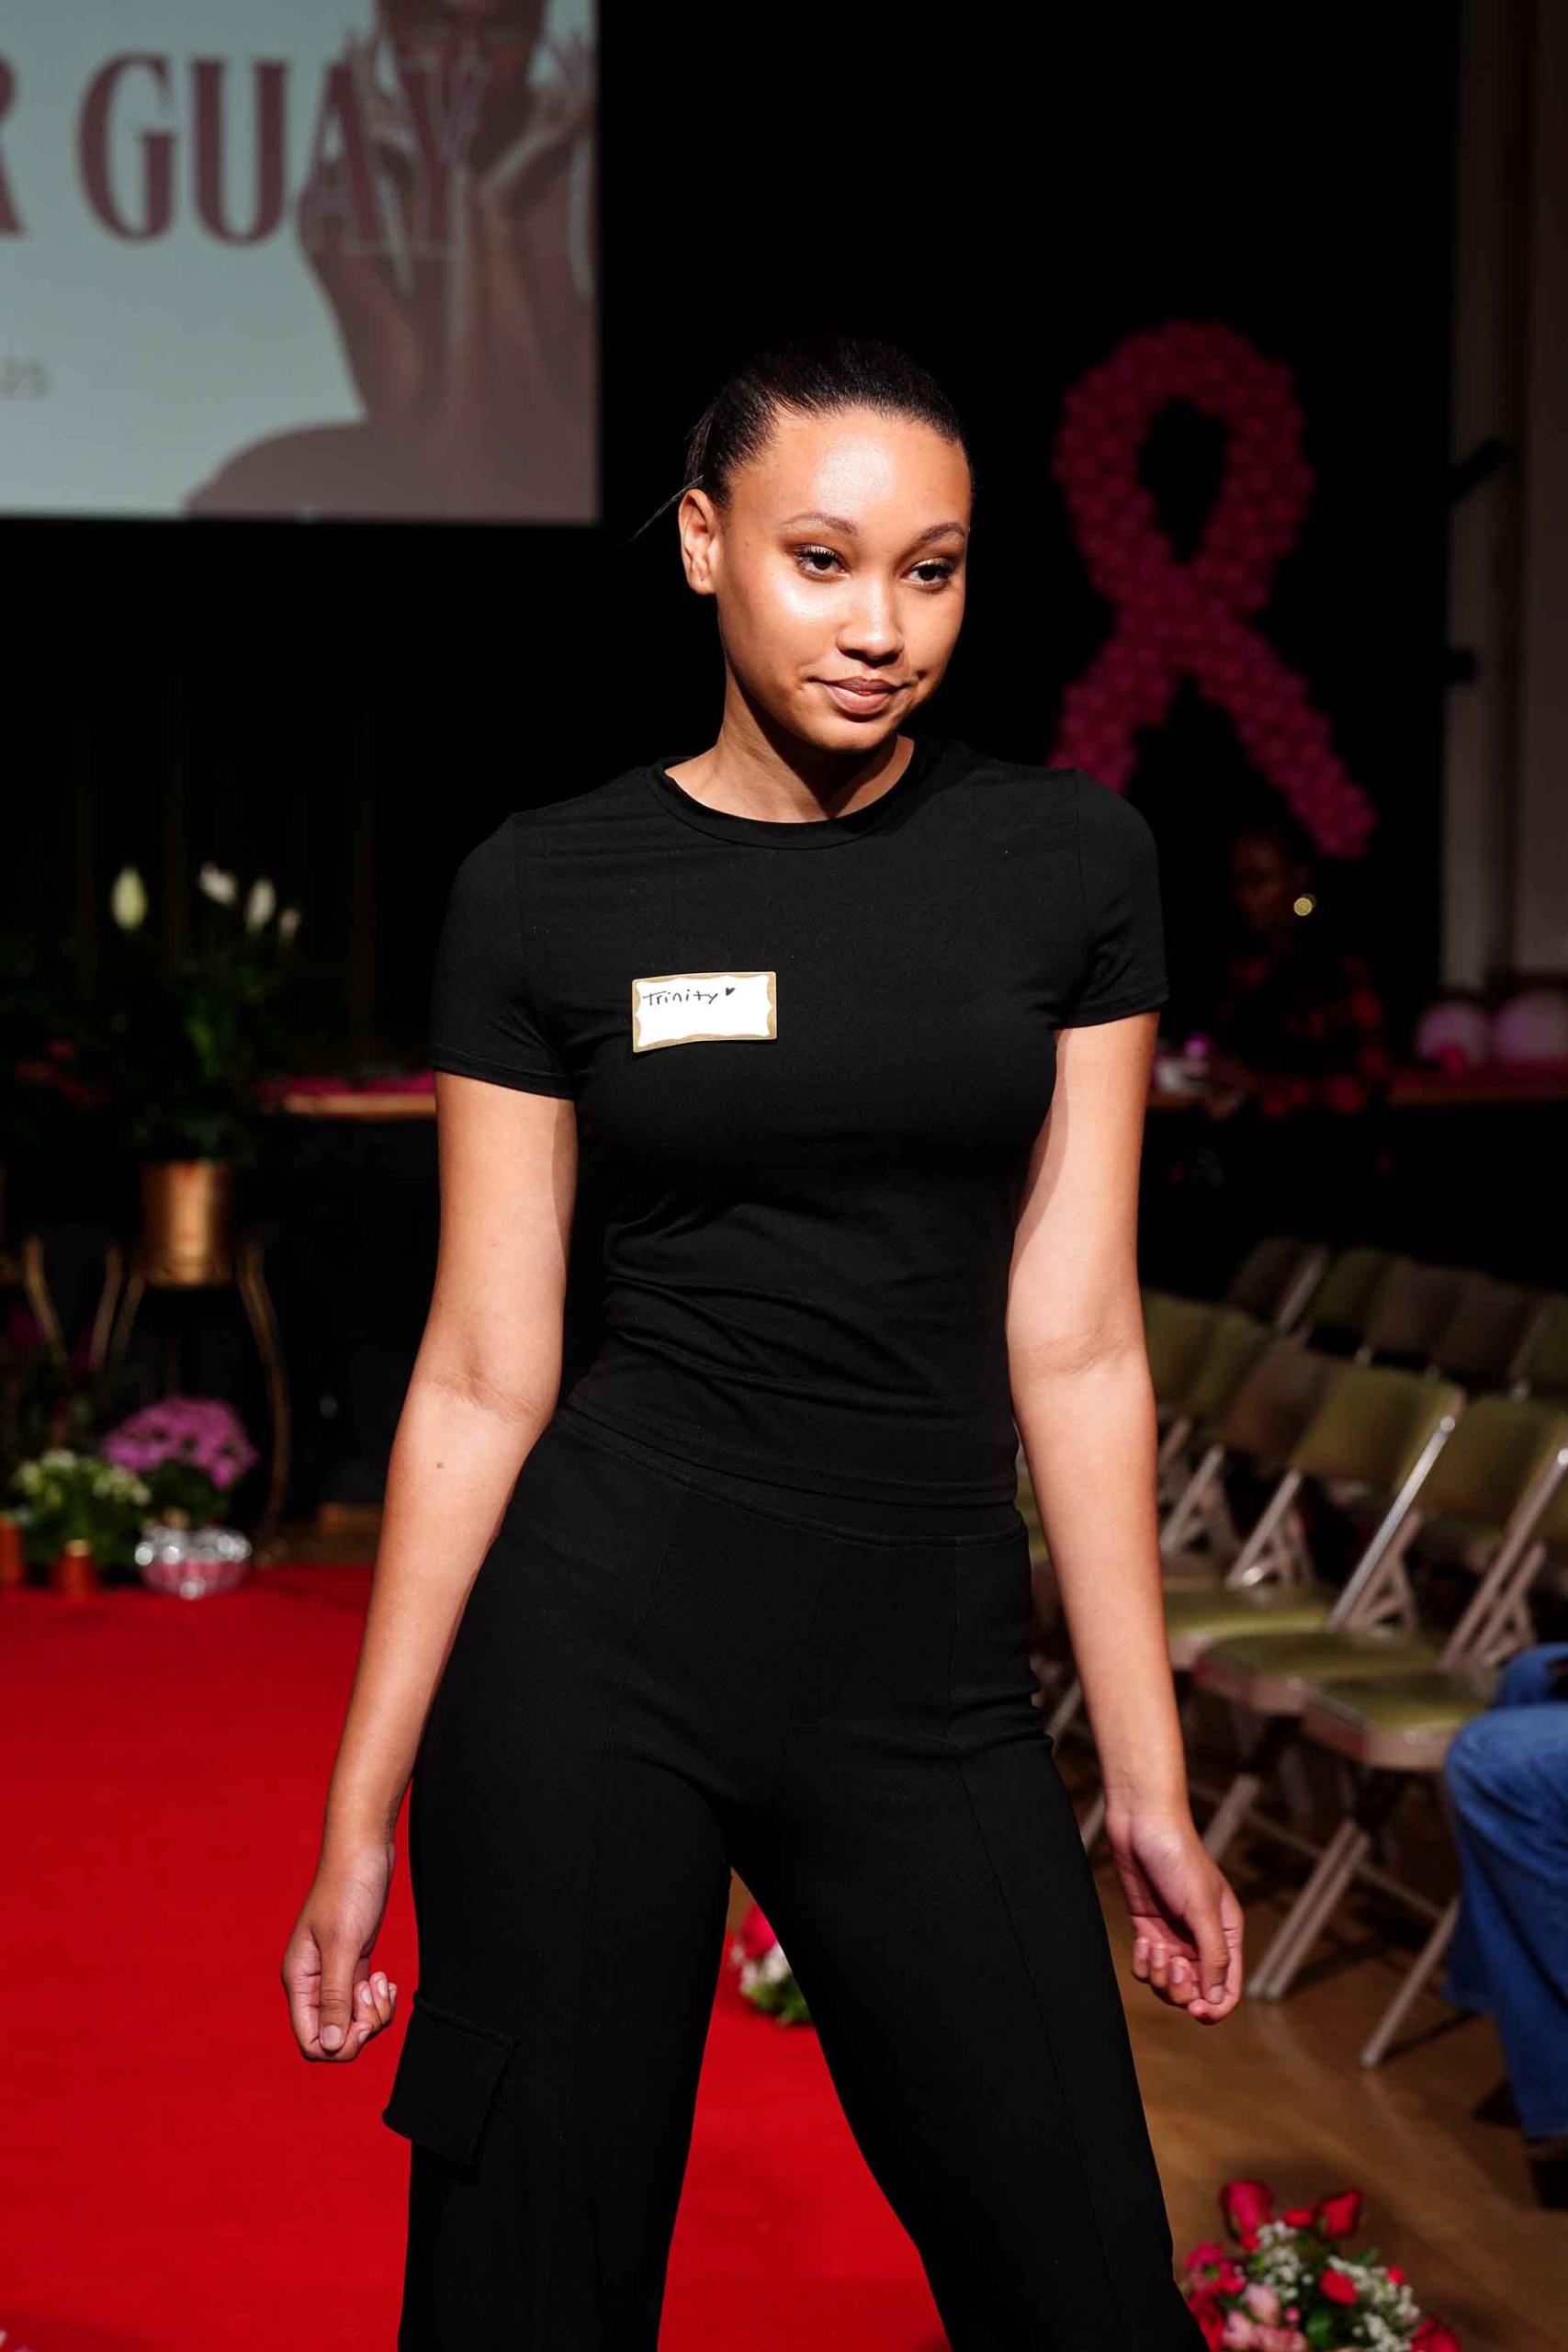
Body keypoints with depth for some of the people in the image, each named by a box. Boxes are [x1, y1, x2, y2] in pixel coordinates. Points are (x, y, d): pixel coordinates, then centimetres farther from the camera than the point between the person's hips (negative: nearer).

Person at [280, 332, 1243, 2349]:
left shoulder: (1069, 860, 3)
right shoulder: (545, 890, -1)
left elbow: (1072, 1336, 4)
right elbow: (483, 1371, 1)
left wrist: (1147, 1778, 3)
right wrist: (362, 1814, 0)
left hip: (928, 1683, 2)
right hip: (598, 1646, -1)